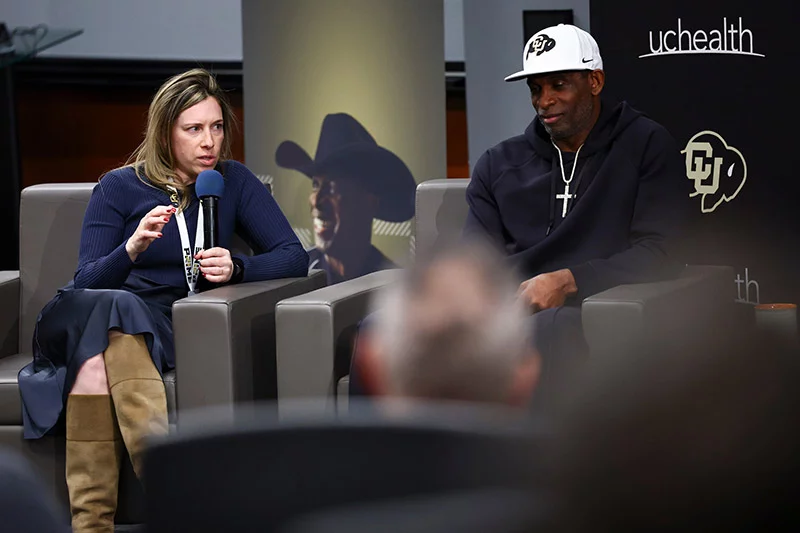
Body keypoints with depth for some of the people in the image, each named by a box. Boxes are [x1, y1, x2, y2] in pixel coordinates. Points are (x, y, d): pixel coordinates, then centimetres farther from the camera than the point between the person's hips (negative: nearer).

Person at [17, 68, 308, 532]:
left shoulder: (233, 182, 12)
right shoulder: (119, 188, 8)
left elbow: (294, 257, 5)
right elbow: (86, 284, 0)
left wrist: (235, 268, -15)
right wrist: (133, 248, -21)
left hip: (177, 328, 0)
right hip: (105, 317, 0)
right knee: (100, 307, -38)